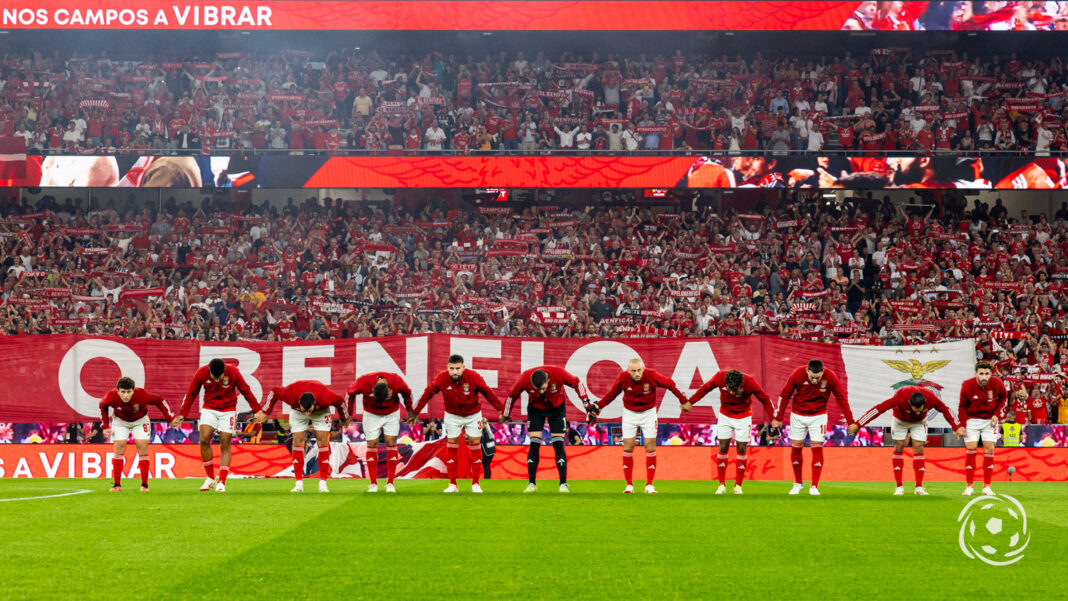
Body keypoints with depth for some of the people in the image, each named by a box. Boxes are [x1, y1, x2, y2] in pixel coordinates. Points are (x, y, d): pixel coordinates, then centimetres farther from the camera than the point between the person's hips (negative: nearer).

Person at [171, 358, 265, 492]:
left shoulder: (233, 372, -18)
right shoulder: (201, 373, -14)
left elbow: (246, 391, -6)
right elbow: (191, 394, 0)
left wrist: (258, 410, -5)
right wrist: (183, 415, 0)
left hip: (228, 410, -1)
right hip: (209, 409, 1)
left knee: (225, 445, -5)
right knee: (204, 439, -15)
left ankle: (222, 483, 1)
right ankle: (210, 478, -2)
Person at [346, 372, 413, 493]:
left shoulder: (397, 382, -29)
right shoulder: (363, 382, -30)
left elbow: (408, 394, -7)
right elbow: (349, 393, -9)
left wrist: (410, 411, 4)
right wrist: (348, 414, -2)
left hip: (392, 414, 0)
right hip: (371, 414, 0)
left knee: (391, 443, -7)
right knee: (372, 444, -5)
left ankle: (390, 483, -2)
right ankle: (373, 484, 2)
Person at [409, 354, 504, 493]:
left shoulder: (473, 377, -25)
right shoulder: (442, 378, -22)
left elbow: (488, 393, -15)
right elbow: (427, 393, -11)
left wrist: (502, 409, -11)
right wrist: (415, 412, -7)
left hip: (473, 414, -1)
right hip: (452, 415, 1)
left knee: (475, 445, 0)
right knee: (451, 447, 1)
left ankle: (475, 484, 9)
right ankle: (452, 484, 7)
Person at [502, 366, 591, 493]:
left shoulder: (558, 373, -33)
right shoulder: (525, 379, -29)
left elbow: (576, 383, -15)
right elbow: (512, 395, -11)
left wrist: (586, 401, -14)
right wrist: (505, 415, 1)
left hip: (557, 408, -1)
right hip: (535, 409, 1)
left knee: (558, 445, -8)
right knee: (534, 445, -7)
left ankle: (563, 484, -3)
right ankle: (532, 484, 1)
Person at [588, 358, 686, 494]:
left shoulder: (651, 376, -23)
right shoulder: (622, 378, -19)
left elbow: (670, 384, -8)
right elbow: (612, 393, -1)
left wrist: (684, 401, -5)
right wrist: (596, 407, -2)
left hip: (648, 413, -1)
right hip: (629, 413, 1)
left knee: (650, 446, -4)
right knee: (628, 448, -2)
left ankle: (649, 485, 4)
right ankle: (629, 485, 7)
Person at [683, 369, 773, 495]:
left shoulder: (750, 383, -29)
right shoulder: (720, 377, -25)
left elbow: (765, 399, -14)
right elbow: (706, 388, -5)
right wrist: (690, 402, 0)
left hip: (743, 417, -1)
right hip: (725, 415, 2)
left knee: (741, 449, -2)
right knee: (723, 448, -1)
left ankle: (738, 485, 10)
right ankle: (722, 484, 8)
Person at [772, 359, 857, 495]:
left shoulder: (831, 377, -20)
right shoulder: (797, 374, -21)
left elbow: (841, 398, -8)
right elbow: (784, 396, -8)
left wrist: (850, 422, -8)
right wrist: (778, 418, -4)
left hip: (818, 416, -1)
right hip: (798, 416, 1)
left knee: (817, 449, -5)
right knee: (796, 448, 6)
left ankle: (814, 487, 3)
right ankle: (798, 483, 23)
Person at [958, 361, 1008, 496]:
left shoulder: (997, 383, -16)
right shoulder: (967, 385, -18)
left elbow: (1004, 398, 5)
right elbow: (962, 406, -4)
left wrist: (997, 415, -7)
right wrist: (961, 425, -11)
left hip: (990, 420, 1)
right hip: (972, 419, -1)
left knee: (989, 450, -3)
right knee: (970, 450, -6)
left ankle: (987, 486, 5)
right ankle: (969, 486, 2)